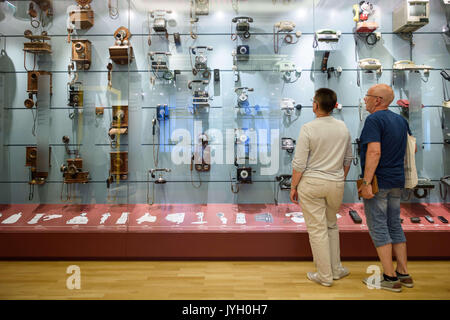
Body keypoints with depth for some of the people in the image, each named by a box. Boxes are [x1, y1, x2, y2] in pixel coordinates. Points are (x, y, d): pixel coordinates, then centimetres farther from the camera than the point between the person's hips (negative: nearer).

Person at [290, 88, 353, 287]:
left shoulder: (308, 129, -13)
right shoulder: (343, 127, 3)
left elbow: (299, 163, -13)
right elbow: (348, 159, 12)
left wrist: (293, 186, -2)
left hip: (311, 183, -5)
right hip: (336, 183, 5)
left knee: (317, 229, 4)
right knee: (332, 226, 22)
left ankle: (325, 276, 14)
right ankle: (336, 269, 30)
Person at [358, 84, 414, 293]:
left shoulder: (374, 120, -14)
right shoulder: (400, 120, 12)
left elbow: (374, 152, -24)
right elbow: (413, 148, 19)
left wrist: (366, 182, -24)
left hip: (378, 181, -9)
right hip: (397, 182, 9)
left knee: (378, 228, 0)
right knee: (395, 226, 15)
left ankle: (390, 278, 6)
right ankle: (403, 274, 21)